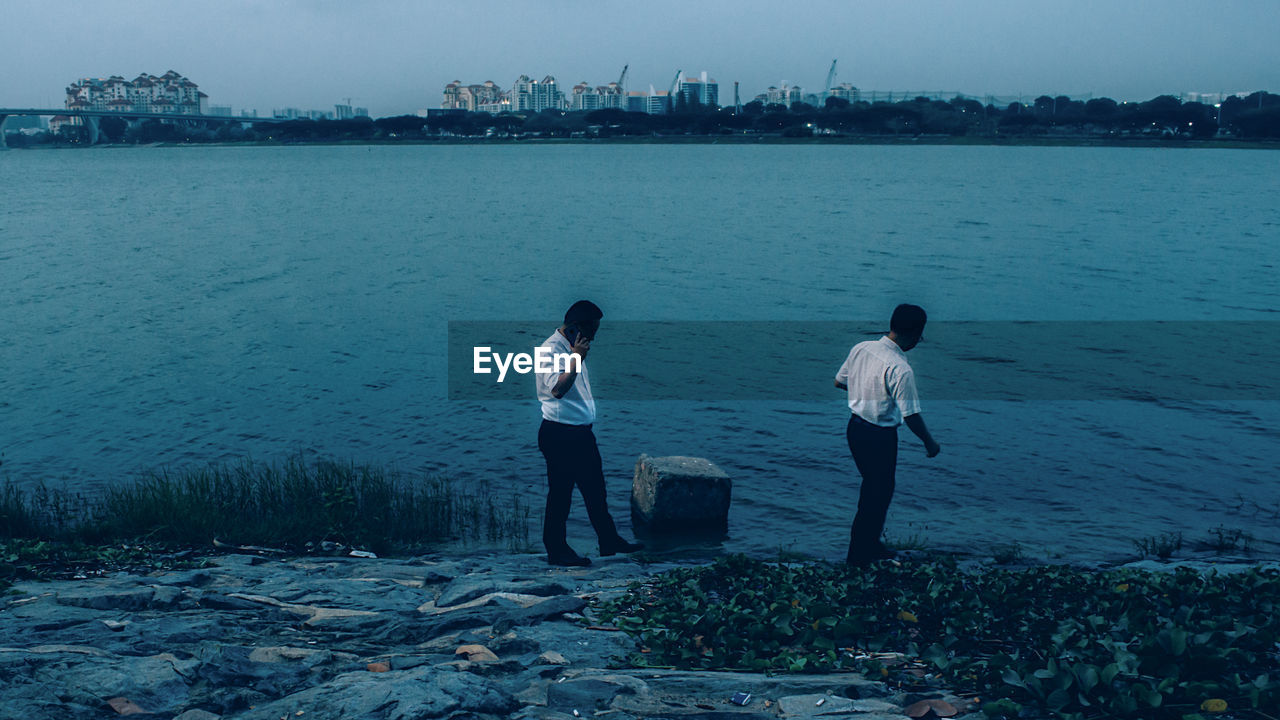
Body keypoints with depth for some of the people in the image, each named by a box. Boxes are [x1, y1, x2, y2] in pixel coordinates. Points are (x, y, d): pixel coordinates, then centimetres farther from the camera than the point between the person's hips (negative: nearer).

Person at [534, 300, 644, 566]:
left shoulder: (573, 347, 14)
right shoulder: (551, 348, -17)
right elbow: (557, 389, -31)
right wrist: (577, 359, -29)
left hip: (581, 432, 10)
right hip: (559, 434, -10)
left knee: (595, 489, 16)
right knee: (560, 494, 1)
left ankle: (609, 541, 25)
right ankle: (556, 550, 13)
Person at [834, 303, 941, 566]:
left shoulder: (861, 348, -4)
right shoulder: (901, 370, -26)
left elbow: (839, 382, 9)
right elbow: (911, 415, -21)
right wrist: (930, 442, -5)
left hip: (855, 426, 8)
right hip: (879, 437, -8)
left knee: (873, 484, 24)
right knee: (879, 493, 10)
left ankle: (869, 543, 38)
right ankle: (859, 554, 21)